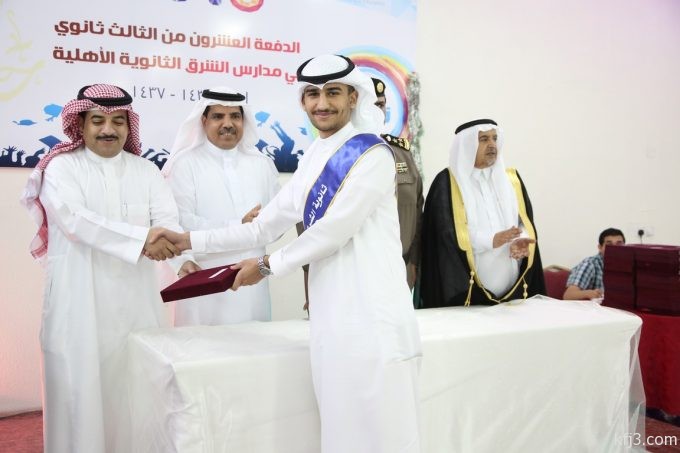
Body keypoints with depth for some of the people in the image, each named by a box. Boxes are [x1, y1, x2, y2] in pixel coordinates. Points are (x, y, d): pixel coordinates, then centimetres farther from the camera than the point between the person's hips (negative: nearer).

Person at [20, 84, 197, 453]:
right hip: (81, 301, -2)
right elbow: (77, 220, -17)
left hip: (135, 300, 3)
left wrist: (184, 257, -26)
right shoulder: (62, 167, 0)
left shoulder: (146, 171, 9)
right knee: (84, 387, 2)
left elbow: (168, 220, -4)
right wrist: (141, 238, -29)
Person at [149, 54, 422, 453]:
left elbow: (333, 230, -13)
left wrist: (268, 265, -2)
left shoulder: (372, 154, -8)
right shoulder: (313, 161, 15)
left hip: (371, 313, -7)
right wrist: (190, 241, 16)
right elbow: (265, 226, 17)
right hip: (332, 314, 7)